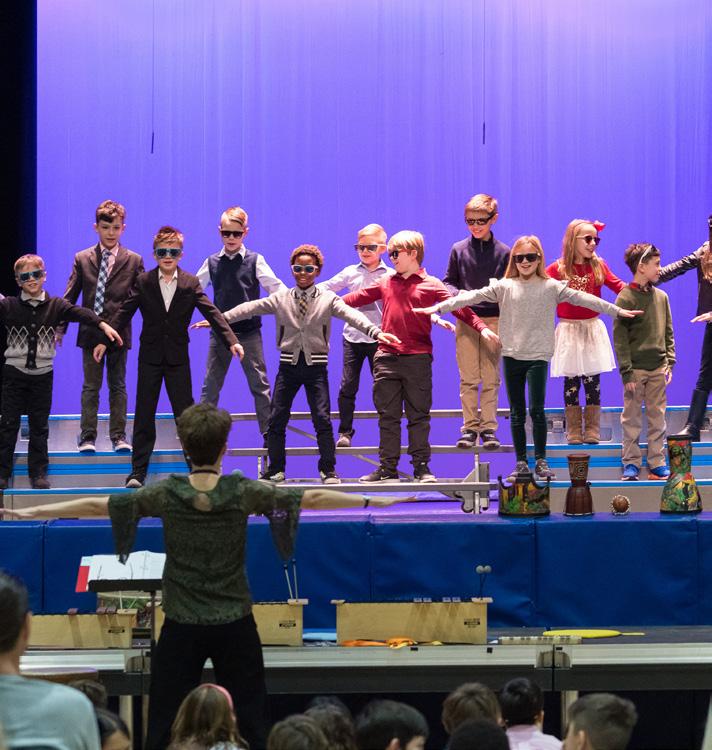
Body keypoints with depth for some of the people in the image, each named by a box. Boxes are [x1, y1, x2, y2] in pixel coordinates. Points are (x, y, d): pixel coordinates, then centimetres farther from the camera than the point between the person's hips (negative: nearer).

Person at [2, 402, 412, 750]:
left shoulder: (167, 494, -7)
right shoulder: (243, 492, -7)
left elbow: (96, 505, -3)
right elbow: (312, 497, -2)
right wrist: (373, 501, 7)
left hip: (182, 626, 0)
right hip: (236, 625, 0)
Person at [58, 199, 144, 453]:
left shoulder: (133, 261, 3)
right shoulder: (82, 259, 5)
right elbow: (69, 297, 6)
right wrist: (60, 328, 2)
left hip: (119, 332, 0)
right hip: (90, 332, 0)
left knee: (118, 386, 7)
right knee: (90, 387, 3)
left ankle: (118, 436, 12)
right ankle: (87, 437, 6)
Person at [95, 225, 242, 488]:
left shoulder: (190, 284, 0)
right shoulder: (143, 282, 0)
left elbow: (212, 313, -4)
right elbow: (124, 312, 1)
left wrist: (231, 341, -14)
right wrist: (104, 339, -6)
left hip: (178, 358, 0)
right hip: (150, 356, 0)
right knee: (144, 415, 2)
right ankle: (137, 472, 6)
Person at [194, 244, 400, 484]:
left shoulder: (328, 299, -1)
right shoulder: (280, 300, 4)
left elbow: (351, 315, -15)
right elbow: (250, 308, -1)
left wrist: (375, 331, -31)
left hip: (316, 365, -2)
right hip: (289, 364, 2)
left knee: (322, 417, -10)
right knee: (276, 419, 2)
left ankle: (328, 470, 1)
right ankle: (275, 469, 15)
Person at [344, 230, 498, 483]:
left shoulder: (431, 285, 2)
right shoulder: (386, 283, 14)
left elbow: (458, 307, -5)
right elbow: (358, 298, 18)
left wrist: (481, 328, -17)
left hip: (417, 358, -3)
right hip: (386, 358, 3)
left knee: (419, 415, 3)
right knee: (387, 416, 5)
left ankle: (421, 467, 9)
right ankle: (387, 468, 9)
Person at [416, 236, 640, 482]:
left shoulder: (551, 287, 0)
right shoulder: (504, 286, 3)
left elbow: (581, 298, -2)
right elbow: (474, 296, -2)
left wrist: (617, 310, -5)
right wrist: (438, 307, -7)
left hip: (538, 357, -2)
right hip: (511, 356, 2)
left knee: (536, 409, -9)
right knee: (516, 412, 8)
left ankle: (540, 461, 4)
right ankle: (521, 463, 15)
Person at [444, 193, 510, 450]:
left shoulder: (503, 252, 3)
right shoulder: (458, 250, 4)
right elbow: (449, 281, 10)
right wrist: (457, 294, -11)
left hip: (493, 320, -1)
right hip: (465, 320, 1)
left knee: (490, 378, 1)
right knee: (468, 378, 2)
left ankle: (488, 428, 7)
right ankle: (470, 427, 8)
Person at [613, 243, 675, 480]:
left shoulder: (661, 297, 8)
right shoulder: (625, 298, -8)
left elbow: (668, 333, 13)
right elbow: (620, 338, -9)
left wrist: (670, 362, 4)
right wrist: (626, 372, -13)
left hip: (658, 368, 4)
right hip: (636, 369, -4)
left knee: (657, 417, 6)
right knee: (632, 418, 3)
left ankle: (657, 462, 12)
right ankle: (631, 463, 10)